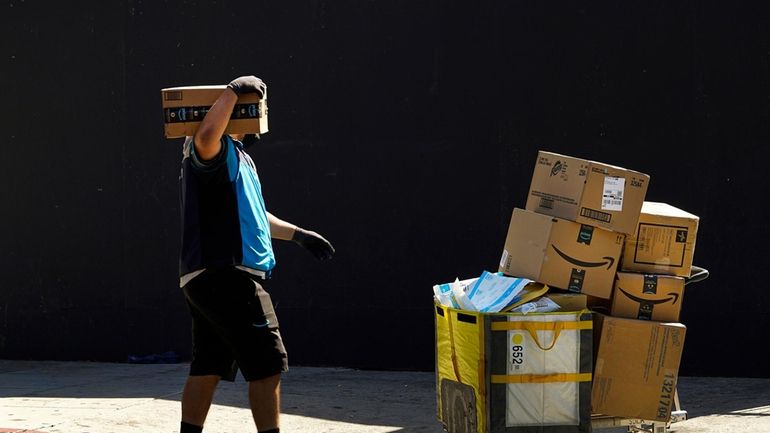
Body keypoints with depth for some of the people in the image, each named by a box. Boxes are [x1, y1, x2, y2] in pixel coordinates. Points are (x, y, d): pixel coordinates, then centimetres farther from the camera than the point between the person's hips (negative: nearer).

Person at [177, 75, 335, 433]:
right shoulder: (216, 151, -10)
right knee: (268, 363, -9)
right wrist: (234, 90, -27)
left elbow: (250, 215, 36)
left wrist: (297, 234, 38)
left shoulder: (238, 157, 24)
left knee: (208, 367, 10)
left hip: (209, 279, 11)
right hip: (224, 274, -11)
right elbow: (205, 135, -36)